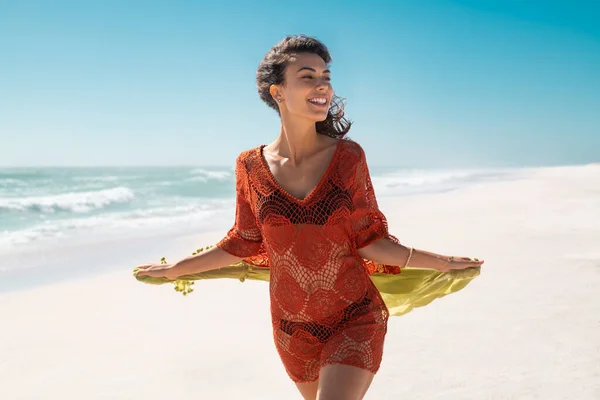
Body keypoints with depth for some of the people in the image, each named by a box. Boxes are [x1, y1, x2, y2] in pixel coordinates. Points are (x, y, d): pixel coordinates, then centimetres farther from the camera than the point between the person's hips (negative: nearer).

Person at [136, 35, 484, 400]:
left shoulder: (348, 156, -10)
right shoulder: (252, 166, -7)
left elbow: (369, 242, -4)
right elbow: (244, 243, 7)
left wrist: (438, 262, -11)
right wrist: (175, 269, 13)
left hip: (355, 320, -2)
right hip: (292, 329, 3)